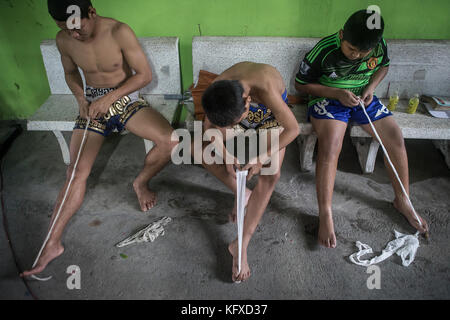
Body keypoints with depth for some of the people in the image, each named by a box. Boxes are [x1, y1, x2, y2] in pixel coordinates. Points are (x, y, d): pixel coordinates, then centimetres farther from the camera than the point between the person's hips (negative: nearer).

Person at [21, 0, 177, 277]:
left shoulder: (119, 32, -18)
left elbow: (145, 74, -15)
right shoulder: (64, 40, -5)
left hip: (125, 99, -2)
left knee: (169, 140, -27)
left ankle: (141, 182, 2)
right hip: (92, 104, 2)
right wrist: (81, 98, -6)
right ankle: (53, 243, -4)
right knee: (77, 171, -11)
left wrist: (109, 98, -21)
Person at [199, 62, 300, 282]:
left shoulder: (266, 90, -44)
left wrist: (262, 158, -35)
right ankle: (242, 193, 3)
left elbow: (293, 129, -35)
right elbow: (208, 126, -14)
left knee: (271, 174, -23)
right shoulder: (217, 91, -30)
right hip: (240, 107, 4)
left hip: (270, 118, -3)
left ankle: (241, 245, -17)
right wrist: (226, 156, -26)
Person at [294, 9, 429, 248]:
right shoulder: (324, 50, -19)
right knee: (330, 145, -31)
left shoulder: (379, 45, -7)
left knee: (395, 136, -12)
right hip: (328, 98, -4)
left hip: (362, 99, 5)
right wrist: (337, 93, -20)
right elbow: (300, 84, -11)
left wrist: (370, 88, -6)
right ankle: (325, 214, -25)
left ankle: (402, 200, 7)